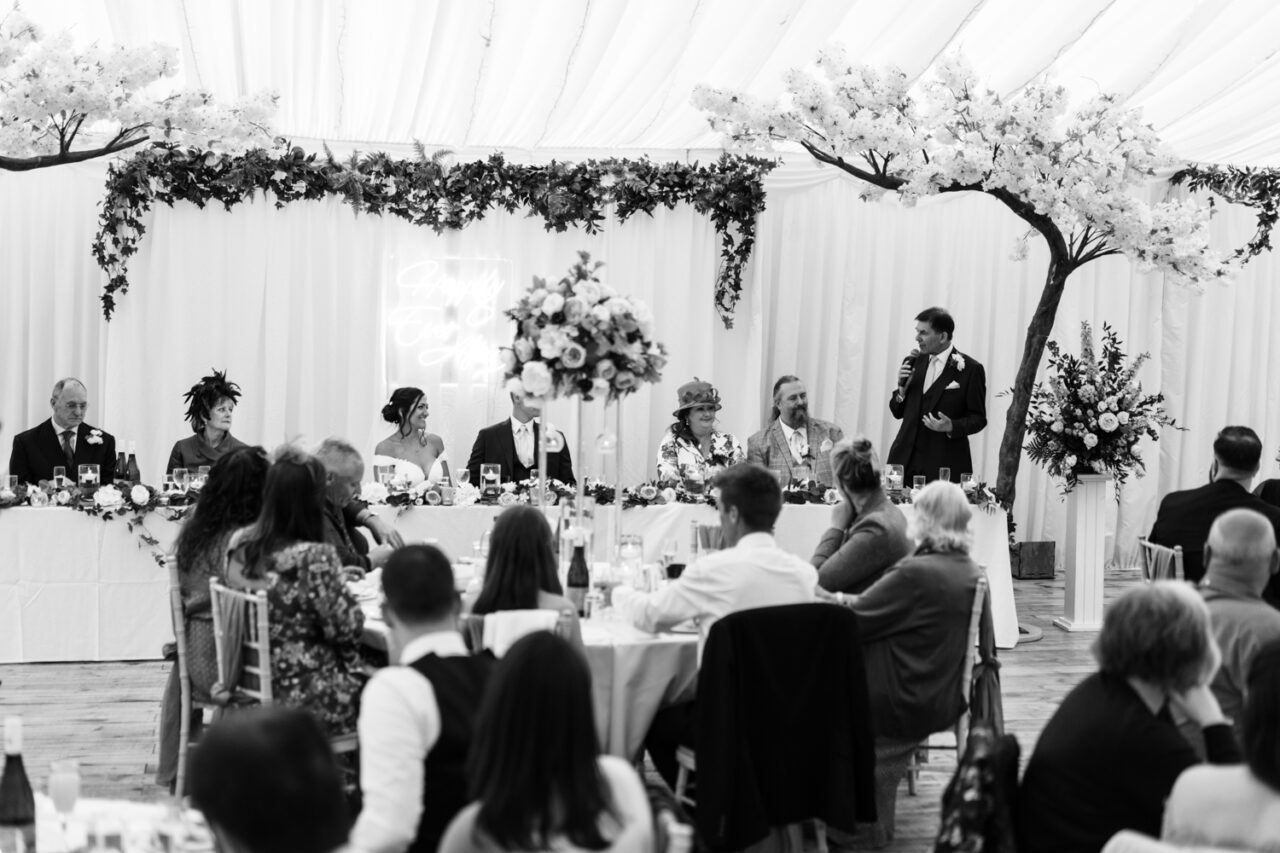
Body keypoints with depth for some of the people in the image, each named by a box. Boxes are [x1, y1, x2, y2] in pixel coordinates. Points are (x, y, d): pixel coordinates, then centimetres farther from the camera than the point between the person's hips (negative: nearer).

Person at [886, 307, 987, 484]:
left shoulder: (970, 369, -4)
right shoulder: (913, 362, 11)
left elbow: (978, 418, -1)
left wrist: (951, 427, -18)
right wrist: (902, 387, -3)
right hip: (906, 459, 4)